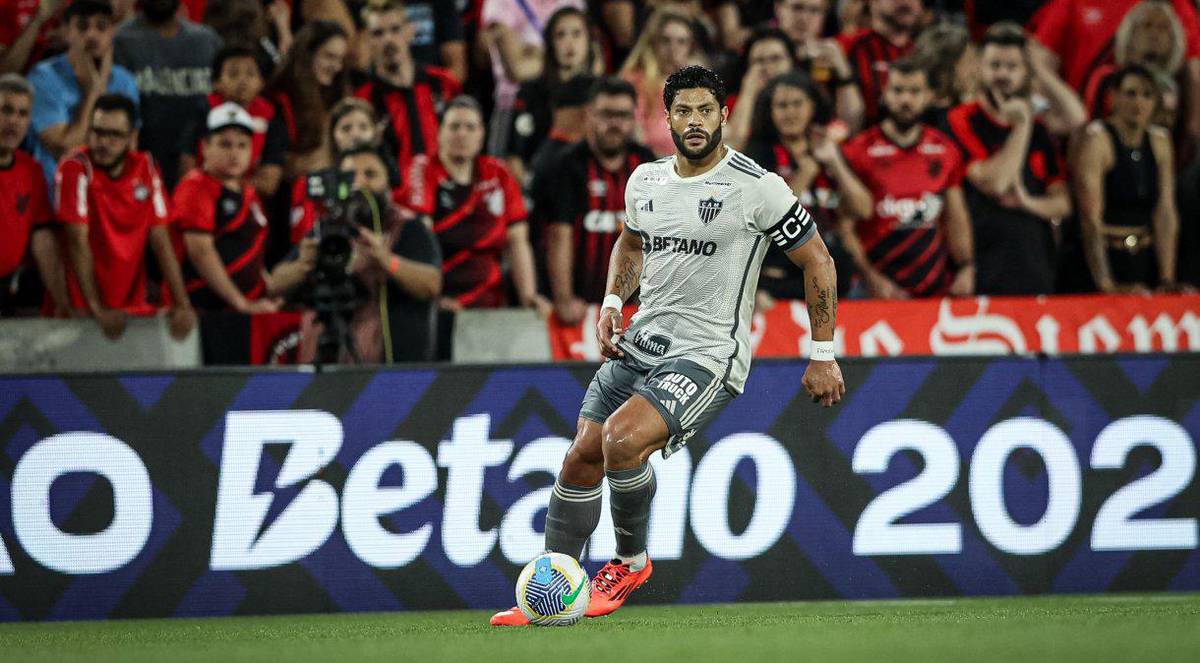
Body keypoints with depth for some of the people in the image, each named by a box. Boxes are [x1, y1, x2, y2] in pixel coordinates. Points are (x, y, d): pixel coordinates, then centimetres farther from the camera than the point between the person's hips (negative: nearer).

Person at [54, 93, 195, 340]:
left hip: (134, 306, 4)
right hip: (85, 309, -4)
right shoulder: (75, 168, -11)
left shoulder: (145, 167, 3)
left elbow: (160, 240, 3)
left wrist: (182, 305, -4)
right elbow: (78, 242, -15)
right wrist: (97, 309, -19)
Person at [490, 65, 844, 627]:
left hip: (709, 354, -7)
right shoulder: (645, 180, 7)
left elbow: (817, 261, -3)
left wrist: (823, 357, -3)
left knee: (622, 437, -27)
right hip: (641, 343, 7)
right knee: (581, 459, 0)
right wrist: (611, 303, 10)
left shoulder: (758, 187, -11)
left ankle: (630, 560, -2)